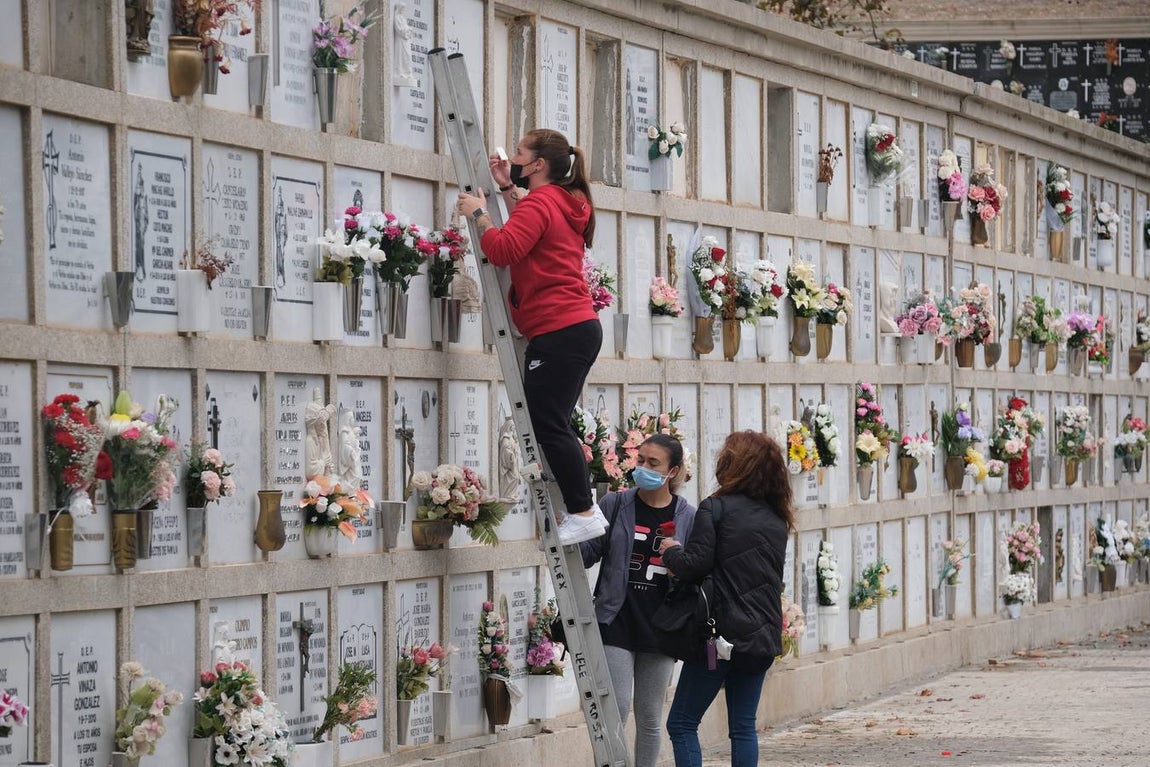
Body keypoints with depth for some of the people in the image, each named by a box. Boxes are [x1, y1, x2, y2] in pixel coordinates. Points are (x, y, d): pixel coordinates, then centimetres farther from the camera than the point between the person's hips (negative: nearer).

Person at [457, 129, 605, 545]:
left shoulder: (539, 202, -10)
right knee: (553, 424, 11)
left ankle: (583, 513, -14)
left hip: (559, 333, -11)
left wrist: (478, 213, -9)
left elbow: (503, 249, -23)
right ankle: (582, 510, 9)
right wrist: (507, 189, 29)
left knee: (548, 424, -11)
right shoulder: (566, 204, 20)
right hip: (579, 327, 11)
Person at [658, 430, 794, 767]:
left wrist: (671, 552, 6)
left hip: (723, 631, -6)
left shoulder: (716, 508, -9)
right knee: (743, 726, 11)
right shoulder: (776, 520, 12)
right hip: (764, 637, 6)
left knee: (681, 724, 1)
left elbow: (695, 565, -15)